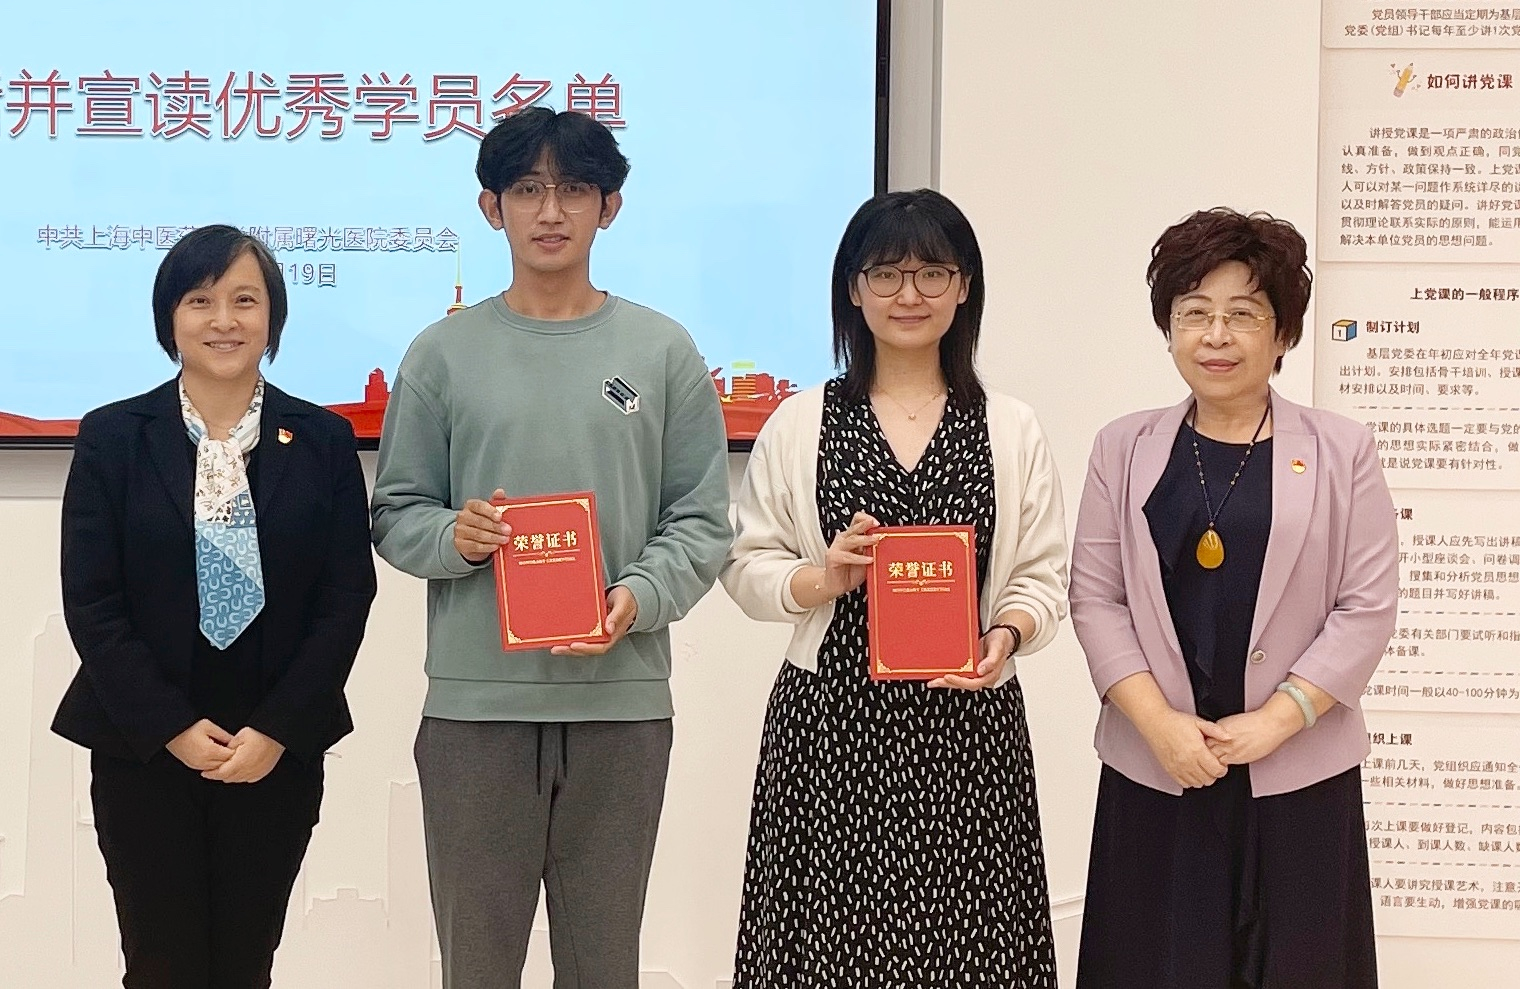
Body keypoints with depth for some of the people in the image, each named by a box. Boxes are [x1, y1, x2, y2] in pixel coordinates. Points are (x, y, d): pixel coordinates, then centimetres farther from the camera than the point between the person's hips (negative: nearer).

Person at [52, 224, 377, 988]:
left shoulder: (323, 441, 3)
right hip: (143, 750, -1)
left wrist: (277, 730, -9)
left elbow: (347, 599, -1)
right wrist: (172, 727, -11)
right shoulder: (112, 438, 1)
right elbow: (90, 604, -3)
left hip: (279, 752, 1)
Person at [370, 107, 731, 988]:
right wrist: (454, 537, -14)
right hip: (474, 701, 0)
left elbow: (703, 521, 4)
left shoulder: (663, 352, 6)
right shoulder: (444, 354, 6)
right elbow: (396, 515, 7)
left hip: (622, 701, 0)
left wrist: (639, 597, -13)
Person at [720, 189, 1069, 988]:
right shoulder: (799, 424, 4)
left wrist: (1005, 635, -15)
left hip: (968, 721, 1)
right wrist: (821, 579, -14)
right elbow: (747, 567, 5)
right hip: (830, 720, 0)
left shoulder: (1011, 429, 6)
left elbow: (1043, 578, 5)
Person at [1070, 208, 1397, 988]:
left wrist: (1274, 722, -11)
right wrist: (1159, 723, -10)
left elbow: (1367, 606, -3)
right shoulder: (1125, 448, 4)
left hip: (1298, 770, -1)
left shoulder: (1341, 451, 0)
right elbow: (1095, 598, 2)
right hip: (1154, 767, 1)